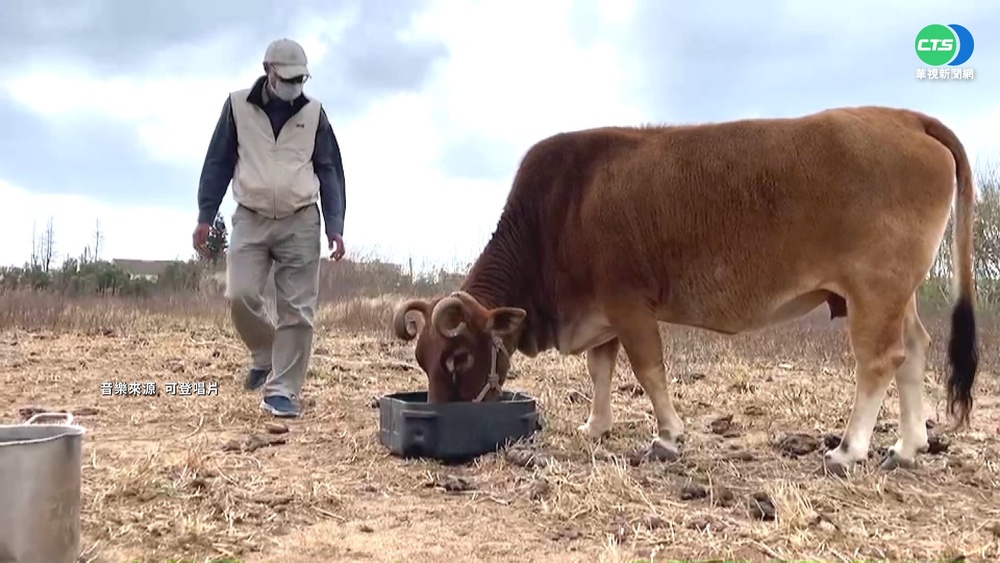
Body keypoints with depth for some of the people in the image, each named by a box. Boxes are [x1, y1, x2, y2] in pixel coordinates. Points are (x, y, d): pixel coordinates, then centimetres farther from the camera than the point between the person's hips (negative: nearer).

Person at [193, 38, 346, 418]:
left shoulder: (313, 112, 5)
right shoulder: (237, 106, 3)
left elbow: (329, 171, 5)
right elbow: (218, 164, 6)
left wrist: (335, 225, -4)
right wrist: (205, 216, 0)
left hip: (300, 223, 0)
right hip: (250, 220, 0)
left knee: (297, 311, -4)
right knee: (240, 296, -13)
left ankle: (281, 391, 4)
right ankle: (264, 354, 17)